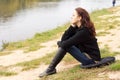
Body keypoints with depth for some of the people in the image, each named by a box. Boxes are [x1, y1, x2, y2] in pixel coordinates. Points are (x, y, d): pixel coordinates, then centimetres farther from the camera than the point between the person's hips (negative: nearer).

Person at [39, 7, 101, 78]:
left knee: (65, 45, -18)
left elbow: (65, 44, -24)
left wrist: (59, 43, -2)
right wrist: (72, 27, -12)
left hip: (91, 59, -9)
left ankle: (51, 69, -8)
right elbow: (63, 39, -4)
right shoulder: (77, 27, 2)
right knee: (63, 43, 0)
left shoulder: (84, 31, -24)